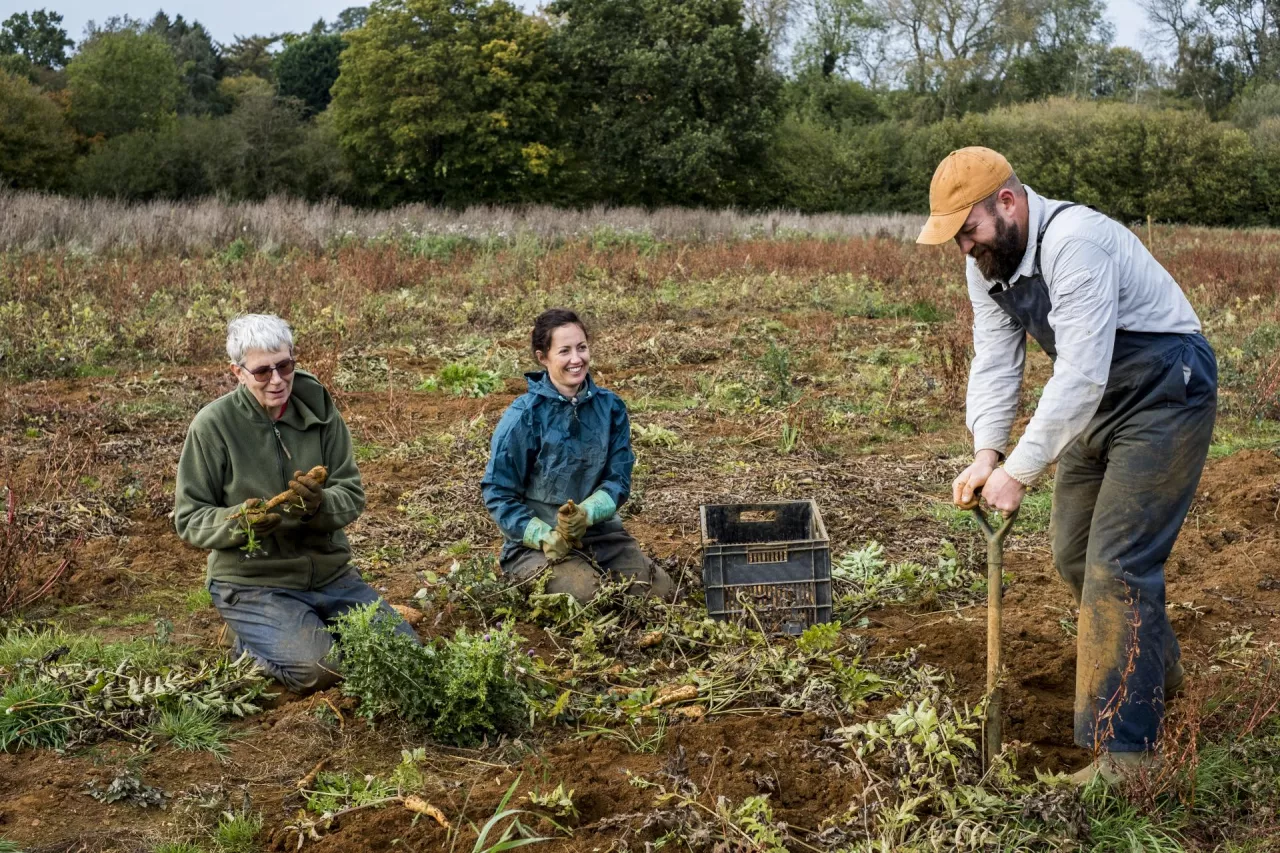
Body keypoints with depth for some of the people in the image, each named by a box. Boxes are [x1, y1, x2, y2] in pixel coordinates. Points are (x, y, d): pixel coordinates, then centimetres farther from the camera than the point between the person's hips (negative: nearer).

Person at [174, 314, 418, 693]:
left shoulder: (318, 408, -1)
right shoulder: (213, 425, -10)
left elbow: (353, 495, -2)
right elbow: (189, 520, -6)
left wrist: (321, 505, -26)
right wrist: (239, 522, -27)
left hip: (330, 572, 4)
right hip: (252, 580, -4)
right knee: (316, 668, -26)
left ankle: (314, 625, 19)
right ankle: (251, 644, 6)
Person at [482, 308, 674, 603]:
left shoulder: (610, 407, -1)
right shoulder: (523, 417, -13)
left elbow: (618, 479, -1)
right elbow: (498, 492, -9)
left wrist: (585, 514, -22)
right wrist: (544, 536, -22)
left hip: (599, 531, 4)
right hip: (536, 539, -4)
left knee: (659, 590, -13)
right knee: (586, 594, -29)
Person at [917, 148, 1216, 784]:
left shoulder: (1073, 243, -29)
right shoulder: (988, 263, 0)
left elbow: (1080, 375, -34)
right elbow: (994, 362, -2)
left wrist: (1021, 470, -33)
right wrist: (986, 454, -16)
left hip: (1165, 395, -9)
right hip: (1098, 403, 10)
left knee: (1116, 564, -14)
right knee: (1073, 553, 16)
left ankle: (1122, 750, -7)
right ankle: (1156, 668, 40)